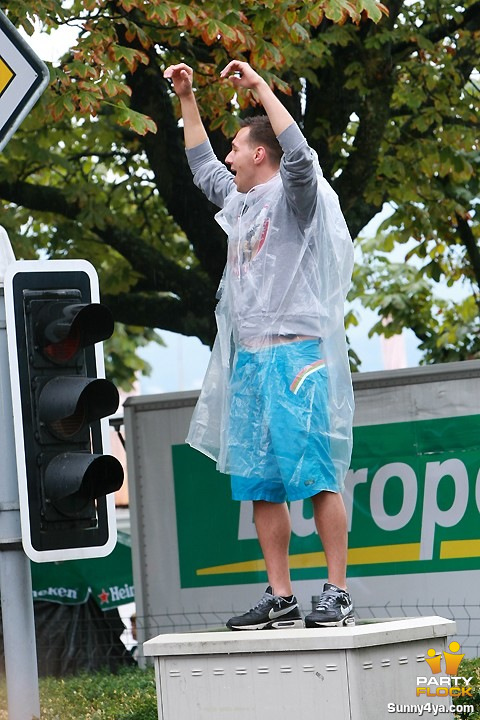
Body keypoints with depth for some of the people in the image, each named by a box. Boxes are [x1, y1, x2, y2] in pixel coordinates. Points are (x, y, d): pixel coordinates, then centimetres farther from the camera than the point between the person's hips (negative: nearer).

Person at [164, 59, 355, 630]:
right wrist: (187, 100, 33)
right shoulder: (240, 201, 22)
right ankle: (280, 599, 6)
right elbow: (201, 166, 38)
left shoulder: (294, 196, -1)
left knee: (314, 475, -12)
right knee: (259, 484, 4)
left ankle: (337, 594, -12)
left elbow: (299, 154, -21)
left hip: (295, 353, -8)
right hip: (247, 358, 8)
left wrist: (260, 88, -16)